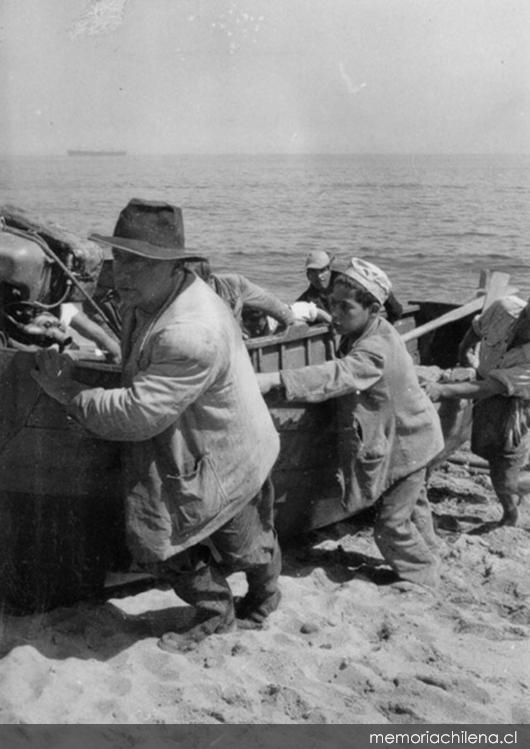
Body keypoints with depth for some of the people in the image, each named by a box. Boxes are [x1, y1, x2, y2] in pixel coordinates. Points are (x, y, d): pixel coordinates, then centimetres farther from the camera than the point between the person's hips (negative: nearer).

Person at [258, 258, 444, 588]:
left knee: (391, 524, 1)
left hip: (406, 443, -10)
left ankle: (423, 574, 23)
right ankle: (428, 556, 48)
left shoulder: (377, 349, -35)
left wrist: (275, 380, -60)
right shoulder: (368, 332, -4)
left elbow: (336, 376, -51)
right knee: (412, 503, 27)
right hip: (408, 436, 10)